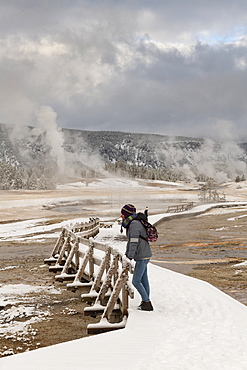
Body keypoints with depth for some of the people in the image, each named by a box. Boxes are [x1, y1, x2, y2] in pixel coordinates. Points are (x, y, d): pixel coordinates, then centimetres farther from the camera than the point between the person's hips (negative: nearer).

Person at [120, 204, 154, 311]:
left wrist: (130, 256, -29)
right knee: (144, 280, 15)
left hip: (142, 256, -10)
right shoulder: (131, 224, 13)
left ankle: (147, 303, -2)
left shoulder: (134, 224, -19)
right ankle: (146, 302, 22)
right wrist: (127, 253, 23)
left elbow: (134, 242, -27)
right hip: (143, 255, 10)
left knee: (136, 281, -8)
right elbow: (130, 241, 21)